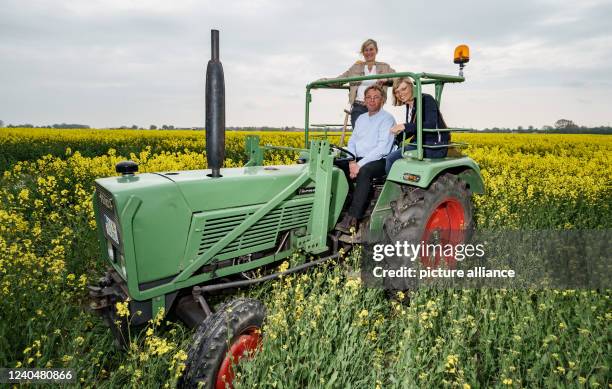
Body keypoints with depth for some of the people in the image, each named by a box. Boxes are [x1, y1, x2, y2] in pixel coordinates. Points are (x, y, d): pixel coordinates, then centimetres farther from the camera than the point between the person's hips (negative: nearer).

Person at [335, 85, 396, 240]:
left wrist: (360, 165, -22)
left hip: (379, 161, -7)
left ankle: (352, 218, -40)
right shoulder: (361, 118, 19)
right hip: (358, 160, 7)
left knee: (364, 171, -38)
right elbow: (352, 141, 12)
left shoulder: (387, 119, -5)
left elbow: (382, 148, -16)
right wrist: (352, 161, -8)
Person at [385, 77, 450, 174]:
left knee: (391, 159, -20)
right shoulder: (409, 105, 14)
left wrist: (405, 126, -33)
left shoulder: (426, 99, -10)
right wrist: (397, 139, 2)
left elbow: (431, 125, -24)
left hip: (435, 146, -8)